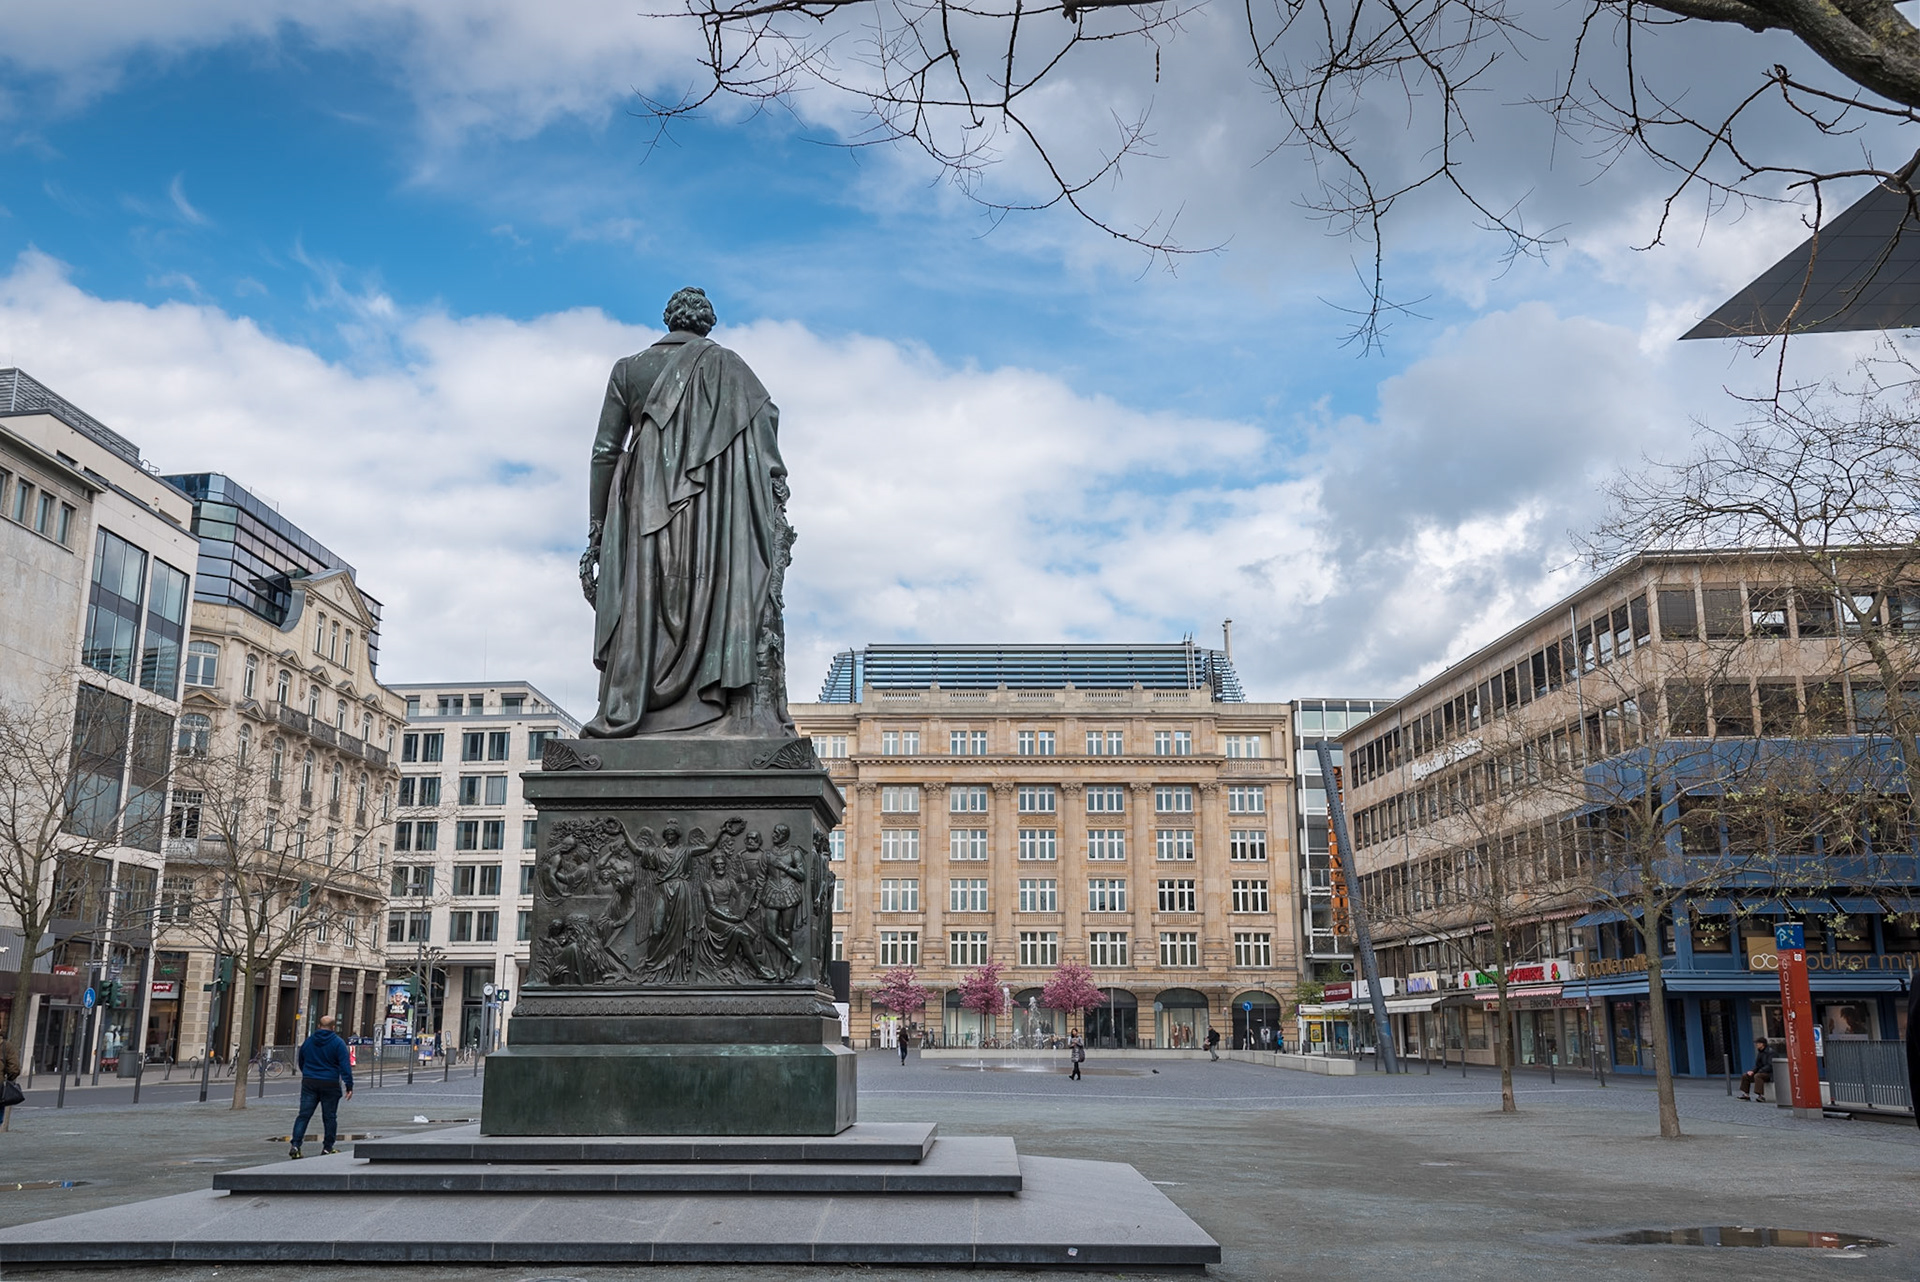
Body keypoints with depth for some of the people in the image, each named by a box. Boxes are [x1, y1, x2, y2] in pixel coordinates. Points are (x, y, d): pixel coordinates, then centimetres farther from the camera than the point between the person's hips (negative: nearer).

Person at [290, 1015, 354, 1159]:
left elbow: (300, 1062, 20)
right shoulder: (338, 1043, -6)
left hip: (309, 1083, 3)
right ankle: (328, 1148, 9)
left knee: (304, 1115, 2)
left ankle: (295, 1145, -11)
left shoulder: (308, 1041, 8)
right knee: (329, 1117, 6)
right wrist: (349, 1086, -11)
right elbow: (345, 1066, -11)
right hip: (330, 1085, -3)